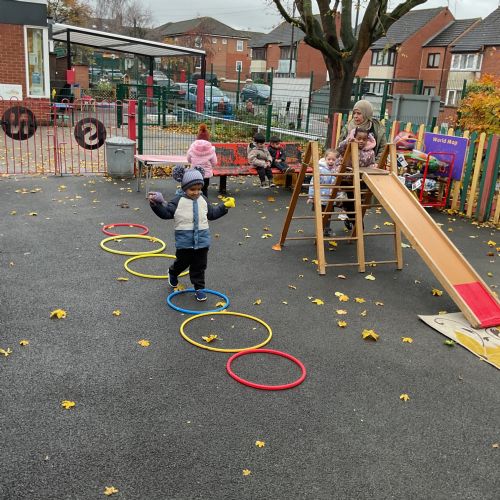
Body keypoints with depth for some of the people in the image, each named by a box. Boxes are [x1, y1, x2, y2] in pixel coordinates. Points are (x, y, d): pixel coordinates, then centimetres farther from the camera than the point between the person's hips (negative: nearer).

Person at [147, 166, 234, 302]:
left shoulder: (203, 200, 8)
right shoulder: (178, 200, -7)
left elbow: (212, 213, 20)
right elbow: (166, 213, -10)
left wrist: (224, 206, 16)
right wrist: (157, 204, -23)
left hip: (202, 239, 3)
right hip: (184, 240, -3)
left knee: (199, 266, 7)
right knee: (182, 262, 14)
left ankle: (199, 288, 18)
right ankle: (173, 273, 46)